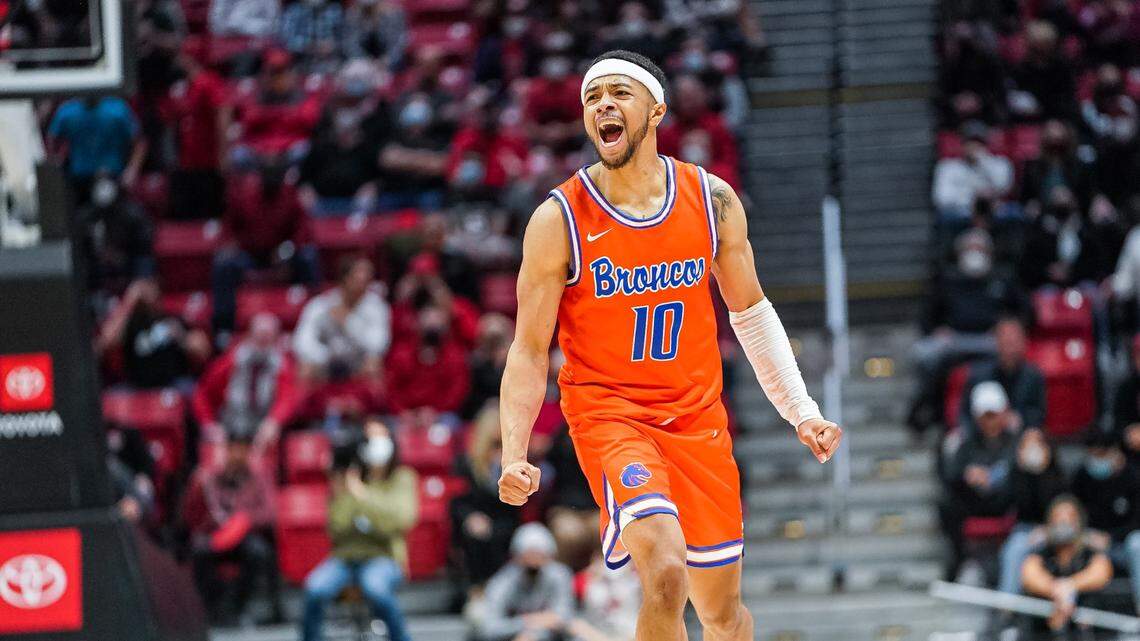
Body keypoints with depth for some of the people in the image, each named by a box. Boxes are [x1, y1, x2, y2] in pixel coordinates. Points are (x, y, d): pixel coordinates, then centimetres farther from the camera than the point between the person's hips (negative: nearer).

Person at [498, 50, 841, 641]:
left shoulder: (712, 200, -1)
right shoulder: (558, 221, -10)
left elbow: (750, 311, 13)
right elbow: (530, 351, -6)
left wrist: (801, 413, 9)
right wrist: (514, 455, -18)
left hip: (696, 415, 4)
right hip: (607, 412, -4)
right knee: (666, 574, -28)